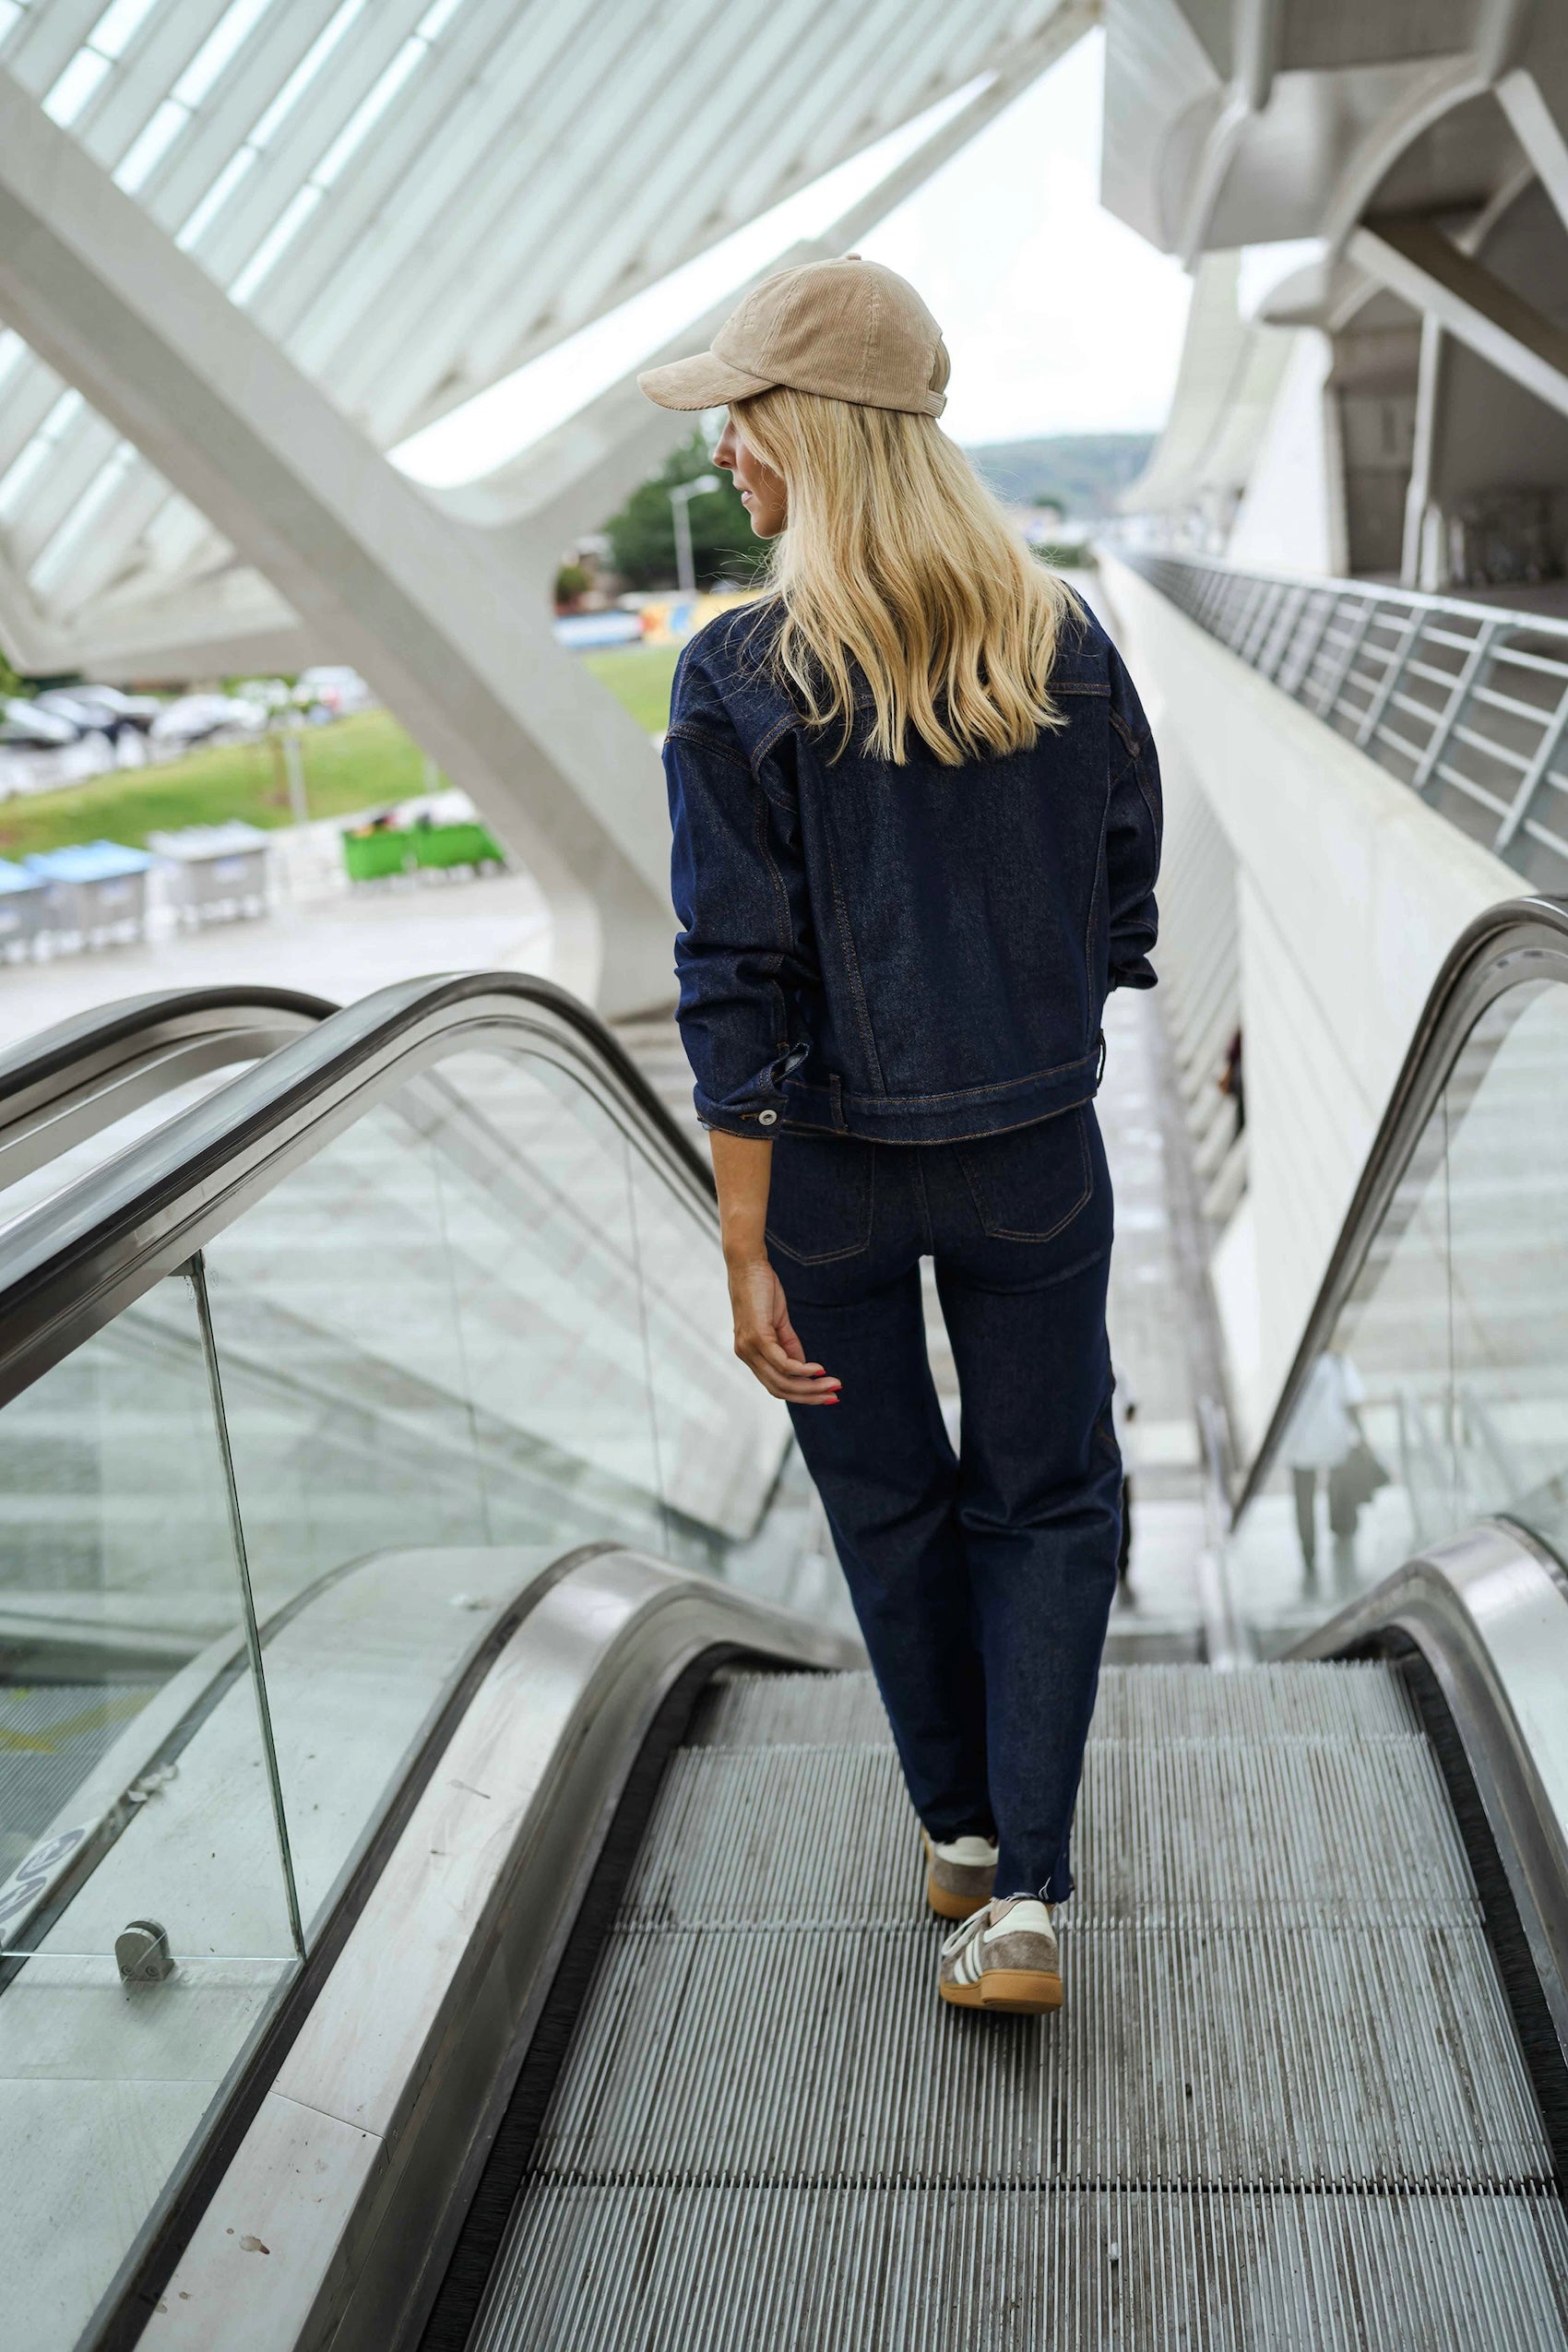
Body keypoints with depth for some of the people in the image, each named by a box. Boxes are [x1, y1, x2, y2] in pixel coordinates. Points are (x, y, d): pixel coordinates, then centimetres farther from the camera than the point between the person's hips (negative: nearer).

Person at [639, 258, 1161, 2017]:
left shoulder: (741, 683, -17)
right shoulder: (1066, 646, -5)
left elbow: (738, 989, -18)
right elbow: (1123, 912, 3)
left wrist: (748, 1260, -13)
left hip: (827, 1161, -2)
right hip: (1037, 1153, 2)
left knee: (889, 1497, 19)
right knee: (1047, 1499, 16)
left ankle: (959, 1829, 38)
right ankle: (1021, 1899, 10)